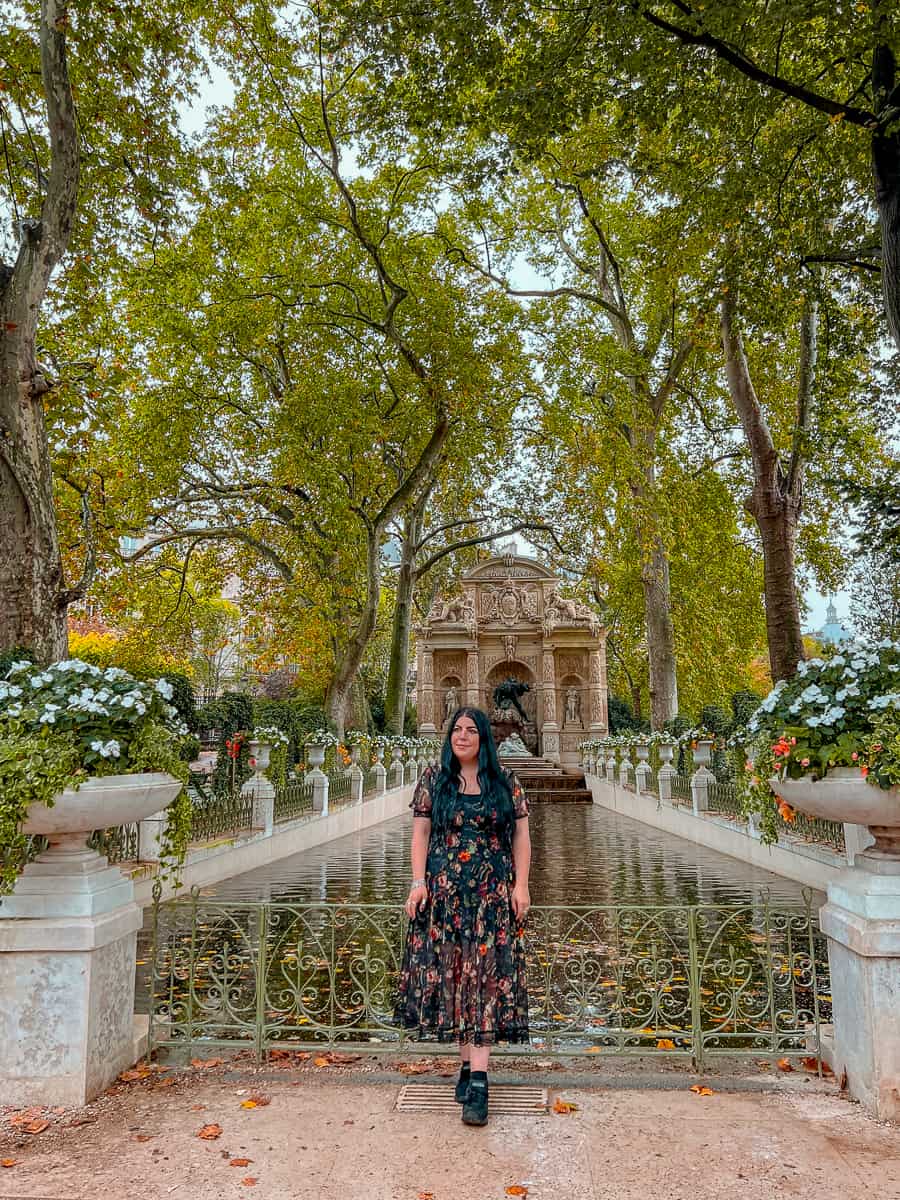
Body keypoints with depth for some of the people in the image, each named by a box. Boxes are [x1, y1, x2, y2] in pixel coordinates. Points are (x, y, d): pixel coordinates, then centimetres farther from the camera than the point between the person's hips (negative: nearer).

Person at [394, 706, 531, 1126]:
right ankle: (468, 1063, 22)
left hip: (493, 894, -1)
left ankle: (478, 1079, -4)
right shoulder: (433, 779, 4)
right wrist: (418, 881, -5)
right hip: (444, 891, 1)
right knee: (451, 973, 6)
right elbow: (420, 832, 4)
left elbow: (521, 836, 5)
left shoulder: (505, 782, 4)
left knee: (486, 977, -5)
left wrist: (521, 885, -4)